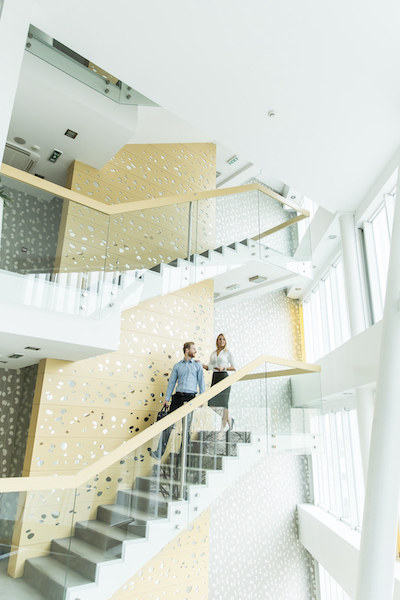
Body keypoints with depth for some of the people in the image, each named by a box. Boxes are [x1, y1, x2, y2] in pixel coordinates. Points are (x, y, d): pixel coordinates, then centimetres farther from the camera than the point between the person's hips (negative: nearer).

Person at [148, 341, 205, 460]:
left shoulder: (197, 364, 10)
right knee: (169, 424, -2)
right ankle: (159, 453, 1)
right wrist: (167, 398, 6)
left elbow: (201, 382, 7)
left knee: (186, 426, 3)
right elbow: (171, 383, 12)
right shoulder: (177, 365, 11)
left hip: (190, 397, -1)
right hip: (177, 396, 1)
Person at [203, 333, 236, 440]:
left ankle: (222, 429, 3)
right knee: (212, 404, 1)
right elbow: (209, 367, 14)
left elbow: (234, 367, 0)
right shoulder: (213, 353, 17)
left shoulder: (228, 352, 3)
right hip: (215, 377, 5)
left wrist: (224, 368, -15)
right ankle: (229, 419, 23)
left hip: (223, 377, -5)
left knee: (223, 403, -5)